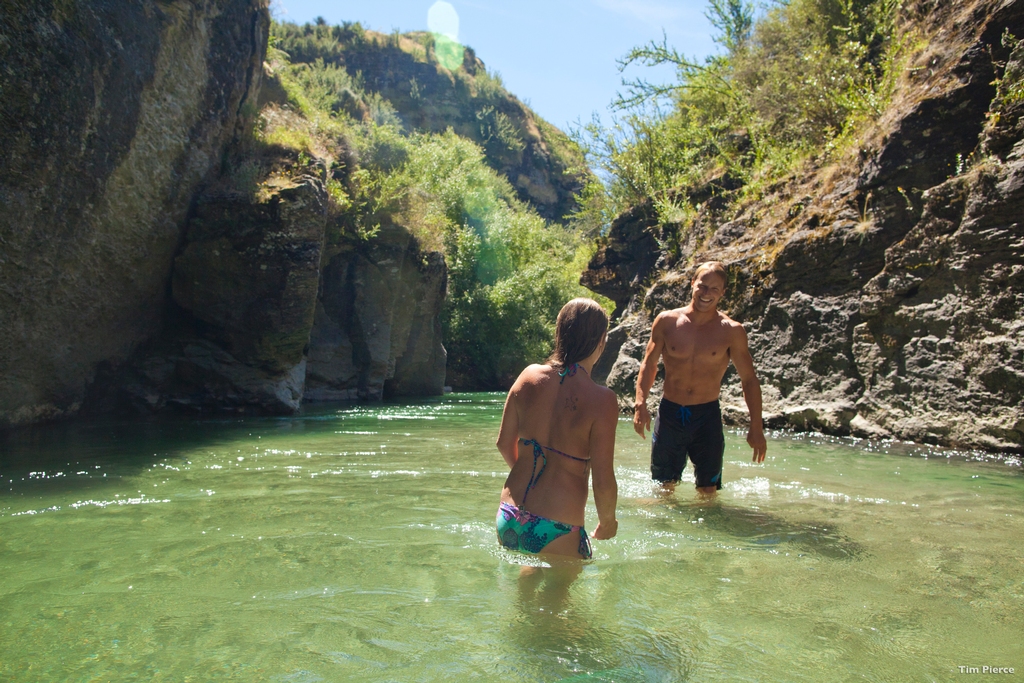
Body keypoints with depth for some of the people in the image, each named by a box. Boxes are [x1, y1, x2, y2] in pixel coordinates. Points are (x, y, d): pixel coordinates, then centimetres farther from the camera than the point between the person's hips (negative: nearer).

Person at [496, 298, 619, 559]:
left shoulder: (529, 376, -1)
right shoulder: (601, 400, -16)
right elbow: (603, 481, -15)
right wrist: (607, 523, 5)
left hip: (509, 520, 6)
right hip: (556, 533, -6)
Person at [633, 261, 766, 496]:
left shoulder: (732, 331, -4)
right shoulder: (666, 321, -1)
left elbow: (749, 379, 1)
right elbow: (649, 364, 5)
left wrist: (756, 427, -2)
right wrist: (640, 404, -7)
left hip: (708, 417, -1)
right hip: (669, 414, 1)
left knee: (708, 491, 7)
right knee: (663, 489, 9)